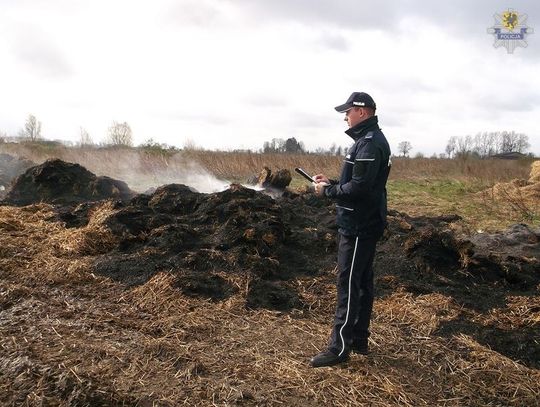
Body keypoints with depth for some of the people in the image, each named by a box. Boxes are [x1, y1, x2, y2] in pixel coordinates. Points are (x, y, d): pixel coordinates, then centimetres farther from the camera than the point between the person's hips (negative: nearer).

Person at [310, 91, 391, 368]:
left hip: (359, 226, -11)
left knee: (348, 285, -5)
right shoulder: (370, 139, 16)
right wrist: (331, 182, 10)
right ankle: (359, 340, 26)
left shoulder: (370, 143, -18)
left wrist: (327, 191, -13)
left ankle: (339, 347, 4)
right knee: (362, 283, 15)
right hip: (365, 224, 11)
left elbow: (358, 188, -26)